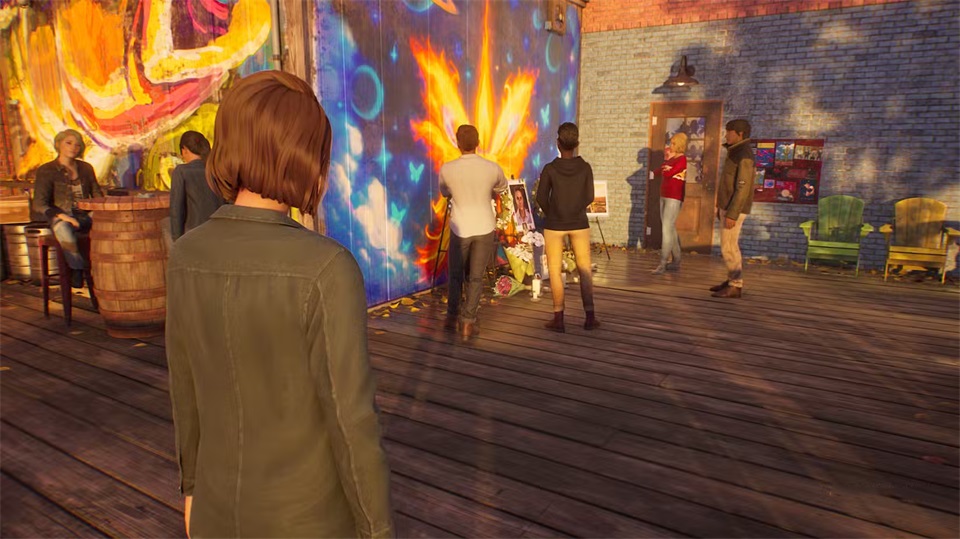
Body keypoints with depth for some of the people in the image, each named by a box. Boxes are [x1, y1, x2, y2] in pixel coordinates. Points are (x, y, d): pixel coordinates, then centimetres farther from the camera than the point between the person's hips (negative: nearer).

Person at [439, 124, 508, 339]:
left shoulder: (447, 169, -8)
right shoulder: (493, 168, -6)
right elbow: (500, 188, 16)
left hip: (460, 227, 0)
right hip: (484, 227, 0)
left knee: (456, 274, 17)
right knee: (476, 276, 7)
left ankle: (452, 317, 24)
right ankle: (468, 321, 5)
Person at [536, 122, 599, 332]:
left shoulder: (550, 168, -13)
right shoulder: (585, 168, -7)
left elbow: (541, 198, -6)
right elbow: (589, 198, 0)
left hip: (554, 225, -2)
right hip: (579, 224, 2)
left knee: (555, 272, 7)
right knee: (585, 270, 11)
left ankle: (559, 319, 8)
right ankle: (590, 317, 13)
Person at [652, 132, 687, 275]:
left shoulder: (682, 159, -10)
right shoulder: (671, 158, 16)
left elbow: (668, 174, -17)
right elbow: (657, 172, 13)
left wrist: (665, 168, 2)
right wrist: (665, 166, -4)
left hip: (674, 197, -9)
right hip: (664, 196, 9)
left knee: (667, 229, -13)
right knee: (670, 229, 10)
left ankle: (663, 264, -14)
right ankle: (676, 262, 17)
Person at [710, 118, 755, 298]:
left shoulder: (744, 156, -20)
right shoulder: (737, 154, 12)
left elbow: (743, 188, -23)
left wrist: (731, 215, -25)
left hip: (734, 210, -10)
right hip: (728, 207, 10)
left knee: (728, 247, -7)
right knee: (730, 246, 14)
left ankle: (735, 287, -1)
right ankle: (733, 281, 22)